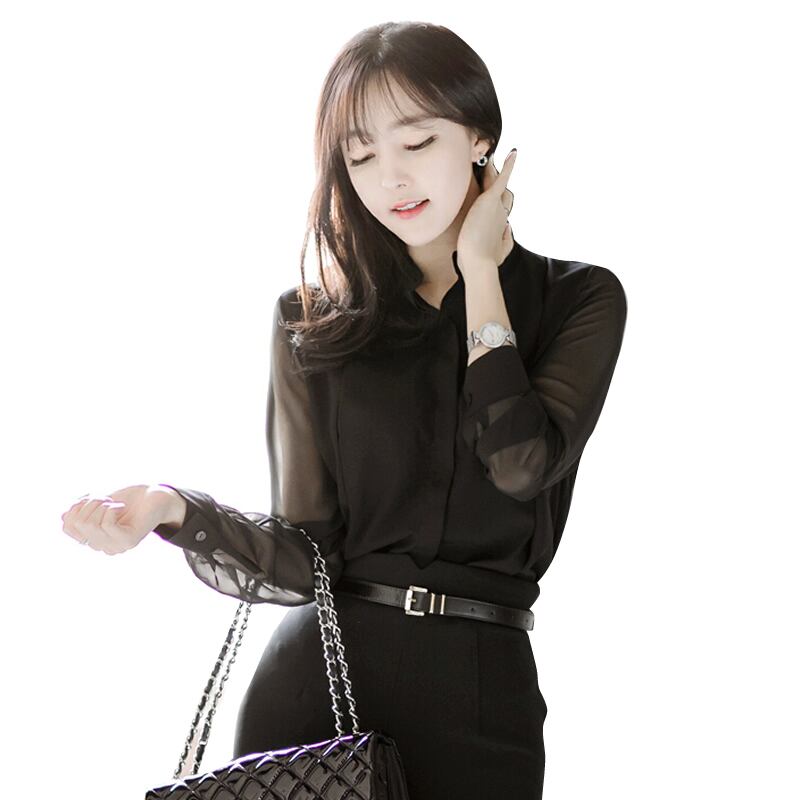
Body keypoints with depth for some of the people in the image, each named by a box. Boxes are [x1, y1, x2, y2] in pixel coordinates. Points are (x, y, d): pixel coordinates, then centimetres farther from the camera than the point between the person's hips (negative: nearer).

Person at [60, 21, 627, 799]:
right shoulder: (315, 320, 4)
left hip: (481, 689, -1)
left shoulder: (578, 299, 2)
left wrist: (479, 269, -5)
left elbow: (522, 463, -15)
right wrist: (171, 509, -20)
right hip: (314, 675, 1)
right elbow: (307, 557, -2)